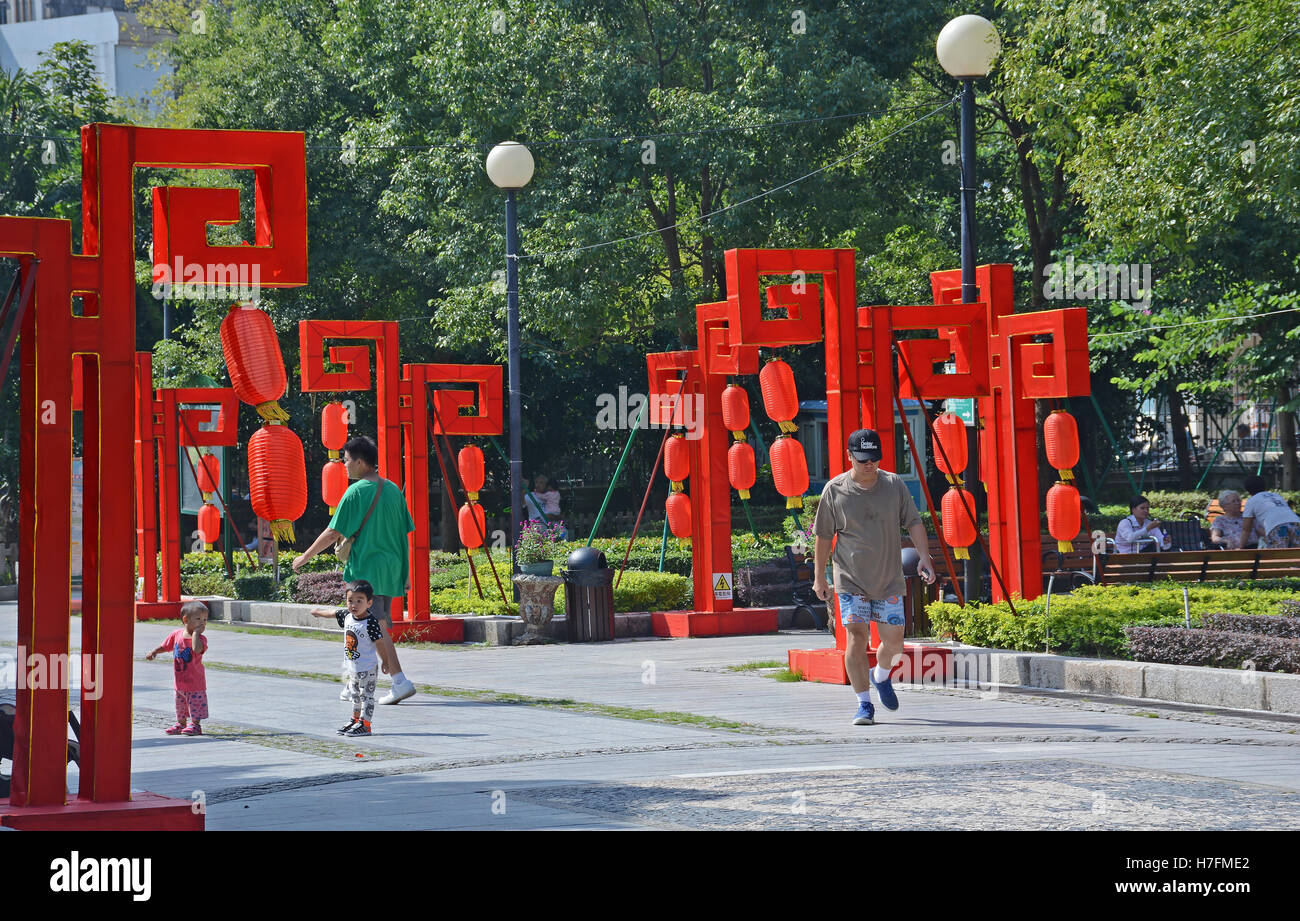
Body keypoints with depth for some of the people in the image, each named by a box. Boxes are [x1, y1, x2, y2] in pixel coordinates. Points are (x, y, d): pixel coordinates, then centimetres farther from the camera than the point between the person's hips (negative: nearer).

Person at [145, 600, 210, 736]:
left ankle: (196, 725, 11)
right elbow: (165, 646, 17)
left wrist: (195, 633, -31)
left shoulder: (200, 638, -16)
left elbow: (197, 649, -39)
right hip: (179, 681, 5)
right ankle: (181, 724, 31)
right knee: (180, 704, 18)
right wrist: (154, 652, 8)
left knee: (196, 703, -2)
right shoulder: (176, 634, -1)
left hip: (195, 682, -5)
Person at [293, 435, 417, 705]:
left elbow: (334, 533, -10)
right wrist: (405, 573, 18)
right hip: (391, 570, 8)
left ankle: (400, 682, -15)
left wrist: (306, 556, 1)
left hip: (366, 571, -8)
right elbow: (404, 533, 12)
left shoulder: (356, 492, -11)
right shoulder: (393, 490, 10)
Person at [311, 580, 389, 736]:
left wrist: (385, 663, -14)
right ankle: (355, 720, 32)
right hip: (352, 668, 8)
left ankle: (364, 724, 1)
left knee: (366, 695, -2)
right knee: (354, 695, 19)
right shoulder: (346, 615, 1)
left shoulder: (371, 622, -20)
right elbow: (331, 613, 21)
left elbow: (379, 643, -16)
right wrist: (318, 611, 38)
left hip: (367, 669, -8)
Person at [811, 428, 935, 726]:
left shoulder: (894, 485, 1)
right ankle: (864, 704, -3)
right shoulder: (834, 490, -4)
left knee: (894, 641, 4)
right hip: (850, 579, -2)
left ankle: (880, 676, 37)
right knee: (857, 638, -12)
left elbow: (914, 522, 5)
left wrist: (924, 557, -10)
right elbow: (823, 536, 3)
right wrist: (819, 576, 6)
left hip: (889, 579, 2)